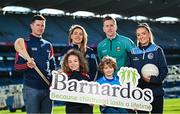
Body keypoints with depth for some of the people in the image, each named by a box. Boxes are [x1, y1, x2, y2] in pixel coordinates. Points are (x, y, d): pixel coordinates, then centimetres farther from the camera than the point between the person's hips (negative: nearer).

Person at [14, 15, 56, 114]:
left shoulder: (48, 45, 17)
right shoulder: (25, 43, 0)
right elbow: (17, 65, -7)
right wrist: (27, 65, -28)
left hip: (47, 87, 5)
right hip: (32, 88, -5)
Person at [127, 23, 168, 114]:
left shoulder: (157, 50, 2)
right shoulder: (133, 52, 8)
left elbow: (164, 70, -3)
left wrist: (152, 79, -19)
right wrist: (141, 78, -11)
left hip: (156, 92, -2)